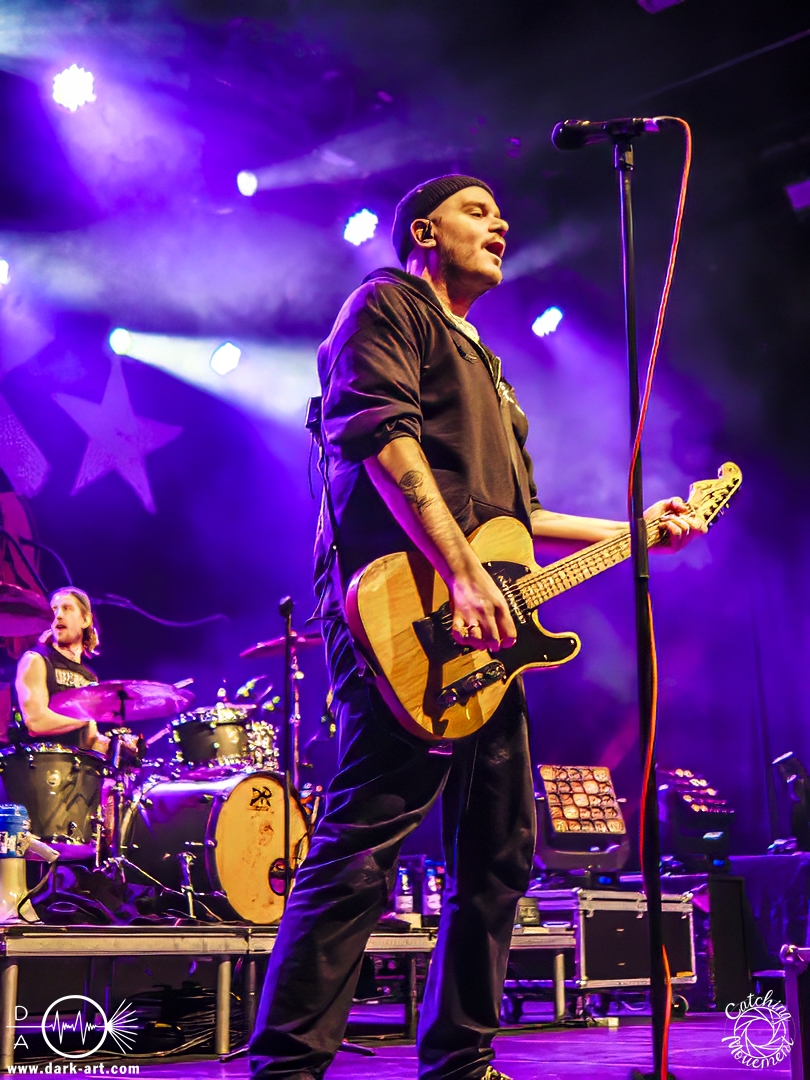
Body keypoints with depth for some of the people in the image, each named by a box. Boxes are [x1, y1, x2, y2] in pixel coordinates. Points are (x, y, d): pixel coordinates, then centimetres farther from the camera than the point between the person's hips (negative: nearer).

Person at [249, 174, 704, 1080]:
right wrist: (462, 572, -23)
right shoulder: (388, 304, 5)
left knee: (499, 855, 10)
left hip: (482, 633, 10)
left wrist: (632, 528, 27)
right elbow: (383, 436, -13)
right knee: (363, 845, -17)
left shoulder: (480, 362, 32)